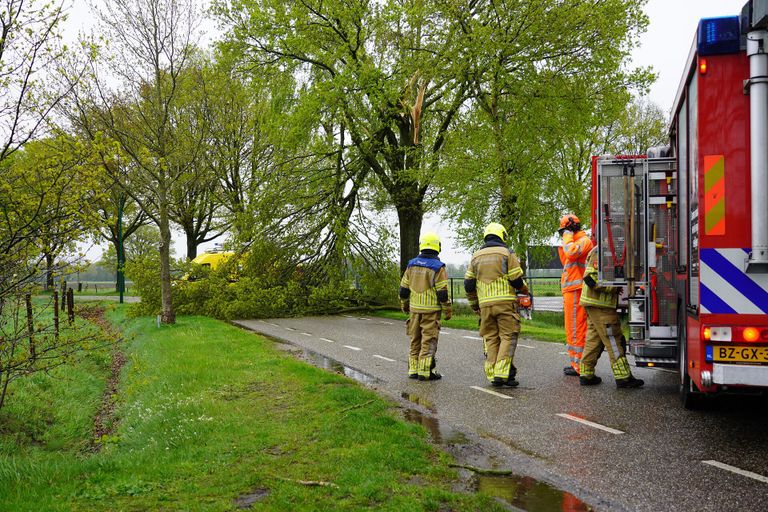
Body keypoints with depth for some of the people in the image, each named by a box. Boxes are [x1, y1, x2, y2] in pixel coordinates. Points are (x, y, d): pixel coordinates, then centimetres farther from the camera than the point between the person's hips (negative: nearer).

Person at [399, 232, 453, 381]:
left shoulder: (412, 264, 4)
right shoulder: (438, 267, -11)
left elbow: (403, 289, 8)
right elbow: (443, 293, -12)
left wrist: (404, 305, 21)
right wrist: (448, 311, -2)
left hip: (414, 309, 5)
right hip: (431, 310, -5)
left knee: (415, 340, 13)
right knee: (429, 341, 0)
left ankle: (414, 370, 17)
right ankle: (425, 371, 0)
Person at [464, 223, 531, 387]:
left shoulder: (476, 256, 14)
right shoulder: (507, 253, -1)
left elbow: (469, 284, 12)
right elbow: (516, 280, -5)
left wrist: (474, 304, 23)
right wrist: (525, 291, 15)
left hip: (485, 304, 4)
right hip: (505, 302, -4)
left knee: (491, 339, 10)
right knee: (508, 337, -1)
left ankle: (492, 375, 8)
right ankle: (502, 374, -10)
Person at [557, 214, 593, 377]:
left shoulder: (584, 240, -9)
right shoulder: (576, 242, 23)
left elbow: (571, 253, -28)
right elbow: (566, 262, 28)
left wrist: (568, 237, -13)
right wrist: (562, 244, 19)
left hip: (576, 291, -11)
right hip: (570, 291, 11)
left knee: (576, 328, -9)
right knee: (573, 328, 15)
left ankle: (579, 366, -7)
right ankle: (577, 362, 23)